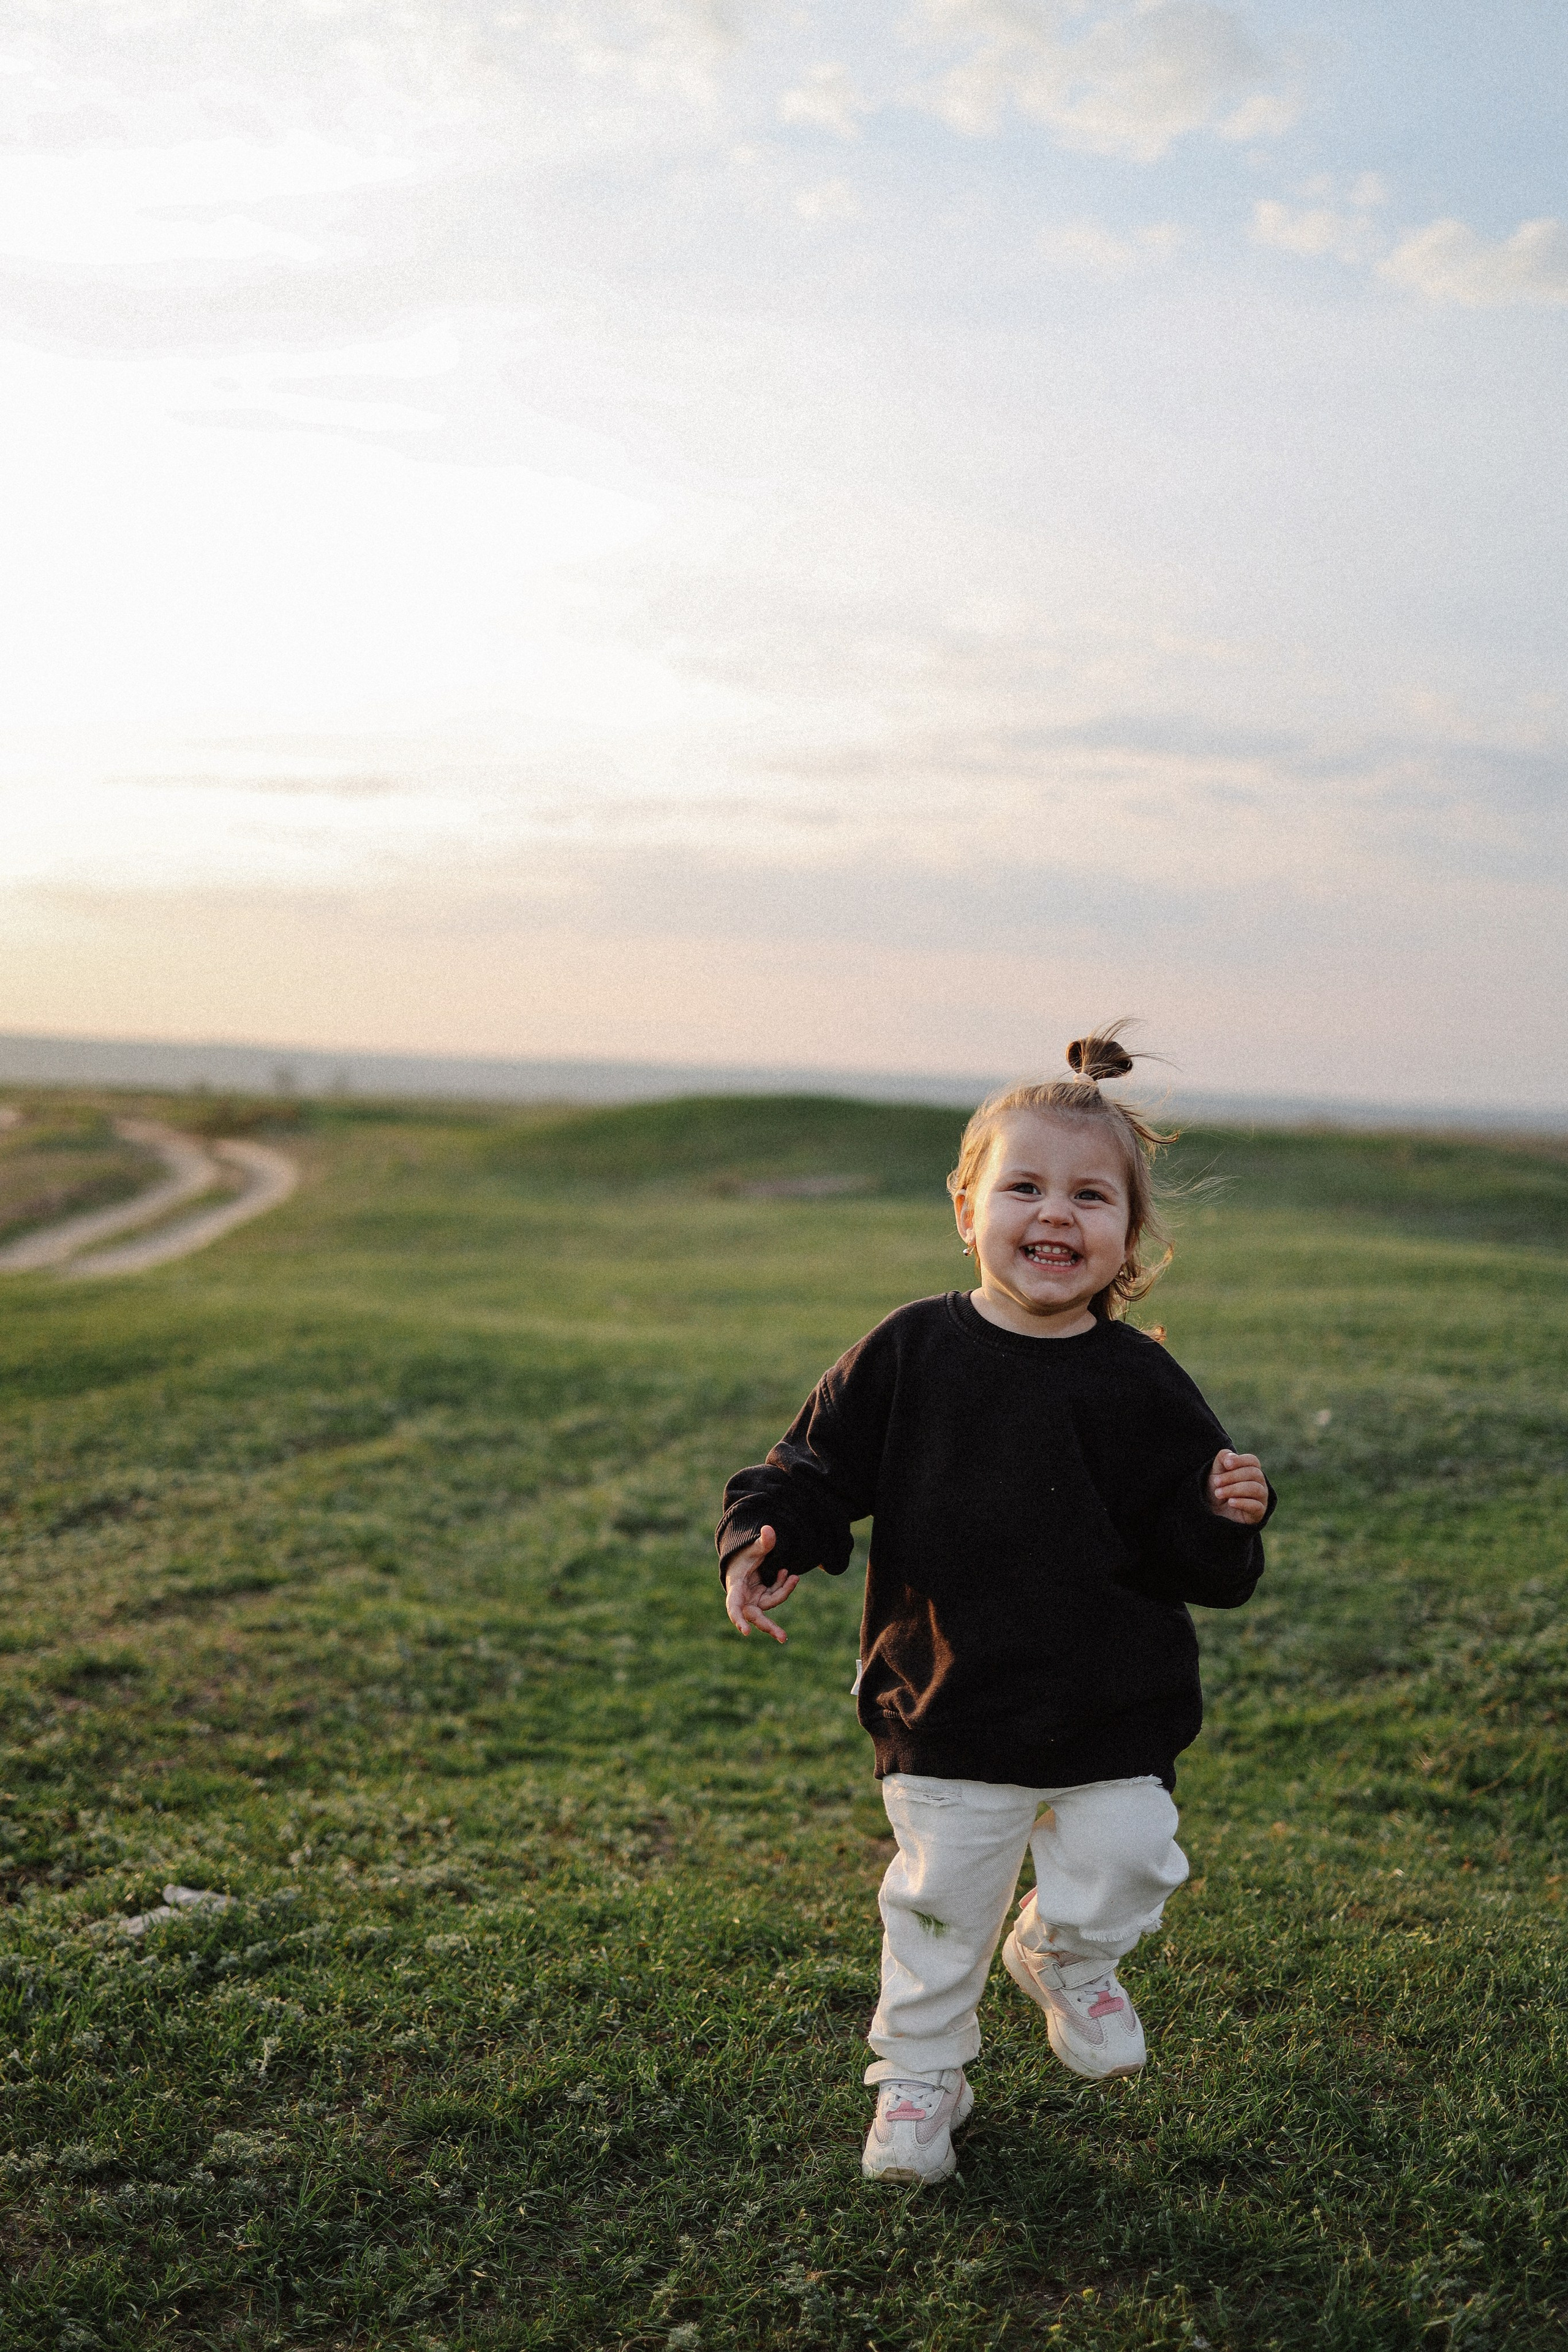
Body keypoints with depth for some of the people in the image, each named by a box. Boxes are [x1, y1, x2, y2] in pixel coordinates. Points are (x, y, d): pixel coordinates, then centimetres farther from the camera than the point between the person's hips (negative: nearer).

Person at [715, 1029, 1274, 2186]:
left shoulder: (1141, 1384, -7)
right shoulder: (910, 1353, -7)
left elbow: (1195, 1564, -3)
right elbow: (819, 1466, 1)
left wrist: (1225, 1517, -24)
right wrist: (765, 1541, -17)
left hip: (1112, 1717, 0)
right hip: (948, 1714, 0)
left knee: (1121, 1870, 4)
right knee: (940, 1903, 11)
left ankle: (1067, 1960, 40)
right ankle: (919, 2071, 36)